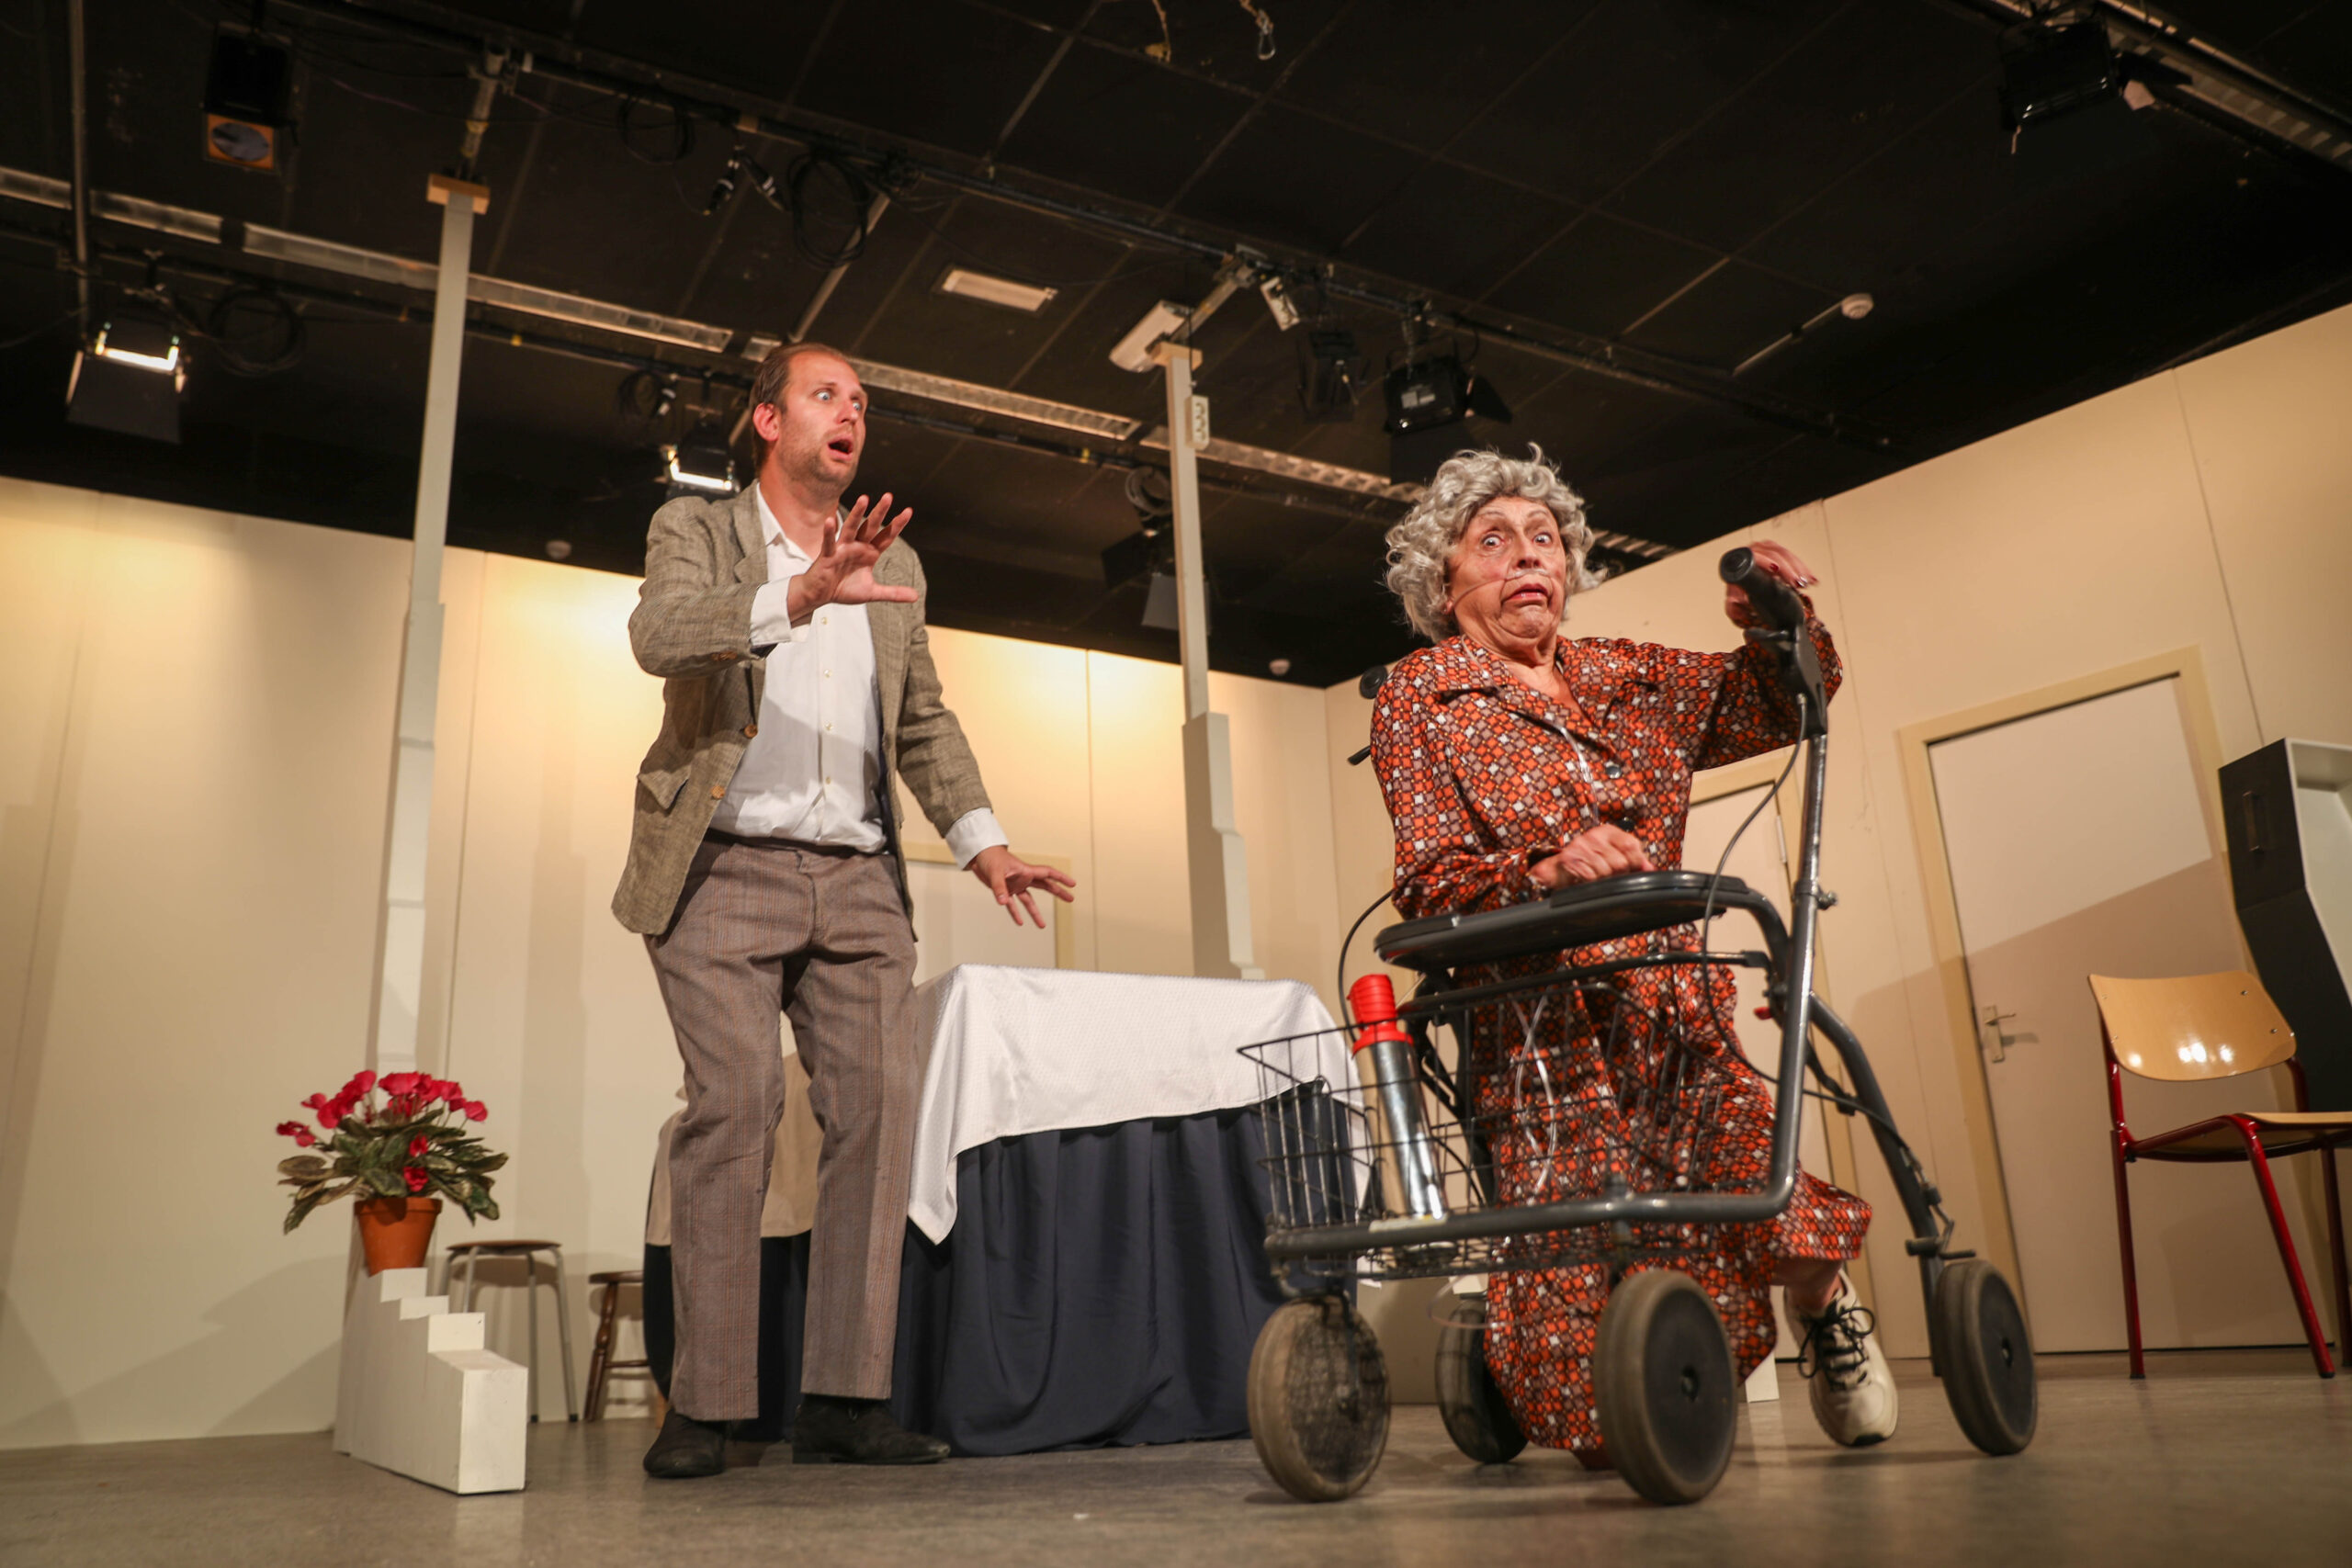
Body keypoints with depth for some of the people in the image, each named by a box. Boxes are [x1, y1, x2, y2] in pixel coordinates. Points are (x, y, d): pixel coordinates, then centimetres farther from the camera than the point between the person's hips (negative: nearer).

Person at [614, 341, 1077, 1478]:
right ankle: (704, 1407, -1)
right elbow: (658, 634, -15)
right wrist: (800, 594, -31)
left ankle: (844, 1399, 0)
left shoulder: (891, 563, 21)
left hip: (859, 880, 4)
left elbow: (924, 720, 20)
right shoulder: (694, 530, 7)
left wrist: (981, 839, 6)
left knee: (877, 1109, -5)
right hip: (727, 870, -4)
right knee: (733, 1108, -11)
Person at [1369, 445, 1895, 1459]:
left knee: (1776, 1225, -20)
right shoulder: (1418, 699, 4)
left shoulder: (1630, 680, 16)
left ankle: (1823, 1307, 18)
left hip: (1676, 1017, 3)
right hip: (1541, 1040, -3)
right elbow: (1433, 879, -6)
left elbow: (1776, 706, 25)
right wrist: (1548, 870, -26)